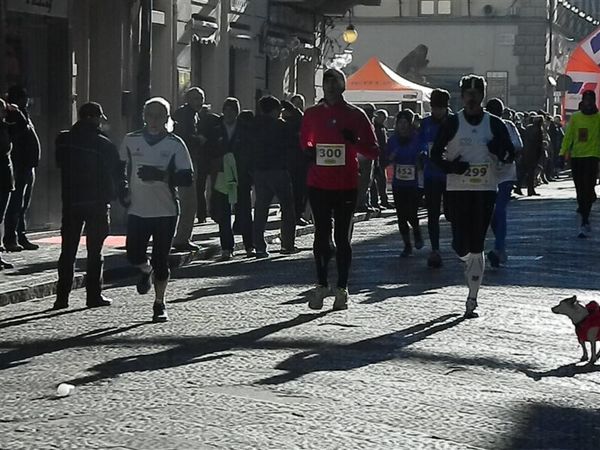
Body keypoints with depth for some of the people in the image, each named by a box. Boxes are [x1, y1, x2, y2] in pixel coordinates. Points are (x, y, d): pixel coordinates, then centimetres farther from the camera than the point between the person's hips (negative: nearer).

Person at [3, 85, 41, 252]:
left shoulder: (23, 115, 18)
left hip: (28, 167, 10)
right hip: (19, 167, -10)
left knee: (23, 205, 13)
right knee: (16, 204, -8)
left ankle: (21, 238, 18)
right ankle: (10, 239, -6)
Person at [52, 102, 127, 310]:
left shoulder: (63, 140, 1)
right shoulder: (103, 144, -10)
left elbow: (59, 164, 10)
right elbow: (118, 174, -3)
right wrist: (121, 191, 12)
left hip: (70, 201, 3)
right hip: (97, 203, -3)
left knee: (68, 250, 8)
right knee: (94, 250, 5)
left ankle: (62, 296, 5)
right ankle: (94, 295, 5)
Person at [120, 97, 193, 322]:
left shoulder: (175, 144, -3)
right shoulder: (131, 141, 4)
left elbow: (187, 177, -7)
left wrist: (161, 175, -21)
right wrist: (122, 193, 4)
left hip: (166, 211, -2)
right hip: (137, 209, 2)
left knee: (161, 259, -1)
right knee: (133, 254, -5)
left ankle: (159, 304, 16)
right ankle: (146, 271, 33)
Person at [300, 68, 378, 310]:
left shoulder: (355, 115, 1)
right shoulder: (312, 114, 7)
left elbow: (373, 151, 3)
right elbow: (304, 141, 23)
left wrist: (354, 142, -17)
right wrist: (310, 152, 0)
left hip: (346, 186, -1)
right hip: (318, 185, 2)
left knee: (342, 238, 2)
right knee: (321, 235, 2)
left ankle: (342, 289, 9)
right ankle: (321, 285, 12)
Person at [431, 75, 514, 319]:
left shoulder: (494, 124, 5)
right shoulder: (452, 123, 1)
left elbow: (510, 154, 10)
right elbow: (436, 154, 3)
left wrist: (499, 150, -13)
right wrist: (451, 166, -15)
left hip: (485, 189, 1)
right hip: (457, 189, -1)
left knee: (477, 246, -3)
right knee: (461, 245, -6)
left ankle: (472, 300, 3)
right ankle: (468, 262, 33)